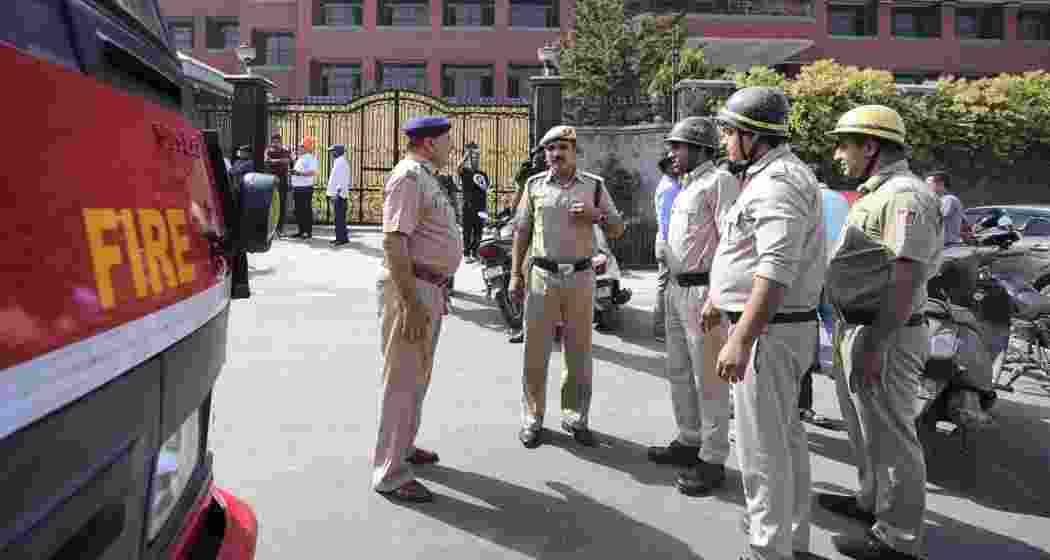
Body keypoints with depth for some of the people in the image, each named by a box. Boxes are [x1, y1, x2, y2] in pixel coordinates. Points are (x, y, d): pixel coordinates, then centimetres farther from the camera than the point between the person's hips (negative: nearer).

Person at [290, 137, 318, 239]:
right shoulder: (299, 158, 20)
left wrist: (299, 173, -24)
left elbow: (313, 172, -21)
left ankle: (308, 232, -1)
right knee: (298, 210, 11)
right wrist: (293, 172, 11)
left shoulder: (310, 158, -8)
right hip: (297, 188, 9)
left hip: (306, 188, -9)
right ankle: (301, 231, 18)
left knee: (306, 210, -6)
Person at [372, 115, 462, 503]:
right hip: (412, 287, -10)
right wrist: (411, 303, -28)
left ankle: (403, 446, 37)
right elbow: (393, 242, -24)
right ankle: (390, 474, 6)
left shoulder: (426, 177, 17)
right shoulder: (408, 177, -15)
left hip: (430, 288, 10)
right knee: (403, 380, -4)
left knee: (418, 375, 21)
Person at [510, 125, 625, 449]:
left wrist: (596, 214, -12)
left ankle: (575, 418, 22)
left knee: (579, 352, 8)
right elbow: (522, 231, 9)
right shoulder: (534, 184, 6)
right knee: (535, 351, 2)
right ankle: (532, 419, 15)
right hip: (542, 275, 0)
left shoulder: (594, 185, 5)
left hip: (580, 277, 0)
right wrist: (515, 273, 4)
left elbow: (617, 230, 7)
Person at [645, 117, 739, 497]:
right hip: (677, 290, 10)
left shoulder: (718, 181, -11)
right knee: (678, 372, 17)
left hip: (703, 291, -10)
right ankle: (689, 441, 30)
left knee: (708, 378, -2)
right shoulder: (687, 186, 18)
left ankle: (712, 460, 7)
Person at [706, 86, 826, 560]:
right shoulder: (771, 175, 15)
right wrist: (720, 299, 31)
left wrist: (739, 341, -31)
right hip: (776, 326, 11)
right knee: (785, 436, 20)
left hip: (768, 331, -11)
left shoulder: (777, 184, -19)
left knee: (762, 448, -3)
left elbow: (776, 272, -29)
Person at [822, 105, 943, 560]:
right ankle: (872, 500, 40)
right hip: (856, 329, 10)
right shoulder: (876, 193, 15)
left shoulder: (904, 195, -17)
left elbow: (906, 278, -24)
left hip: (883, 336, -10)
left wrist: (875, 346, -26)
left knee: (889, 435, 2)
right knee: (865, 428, 22)